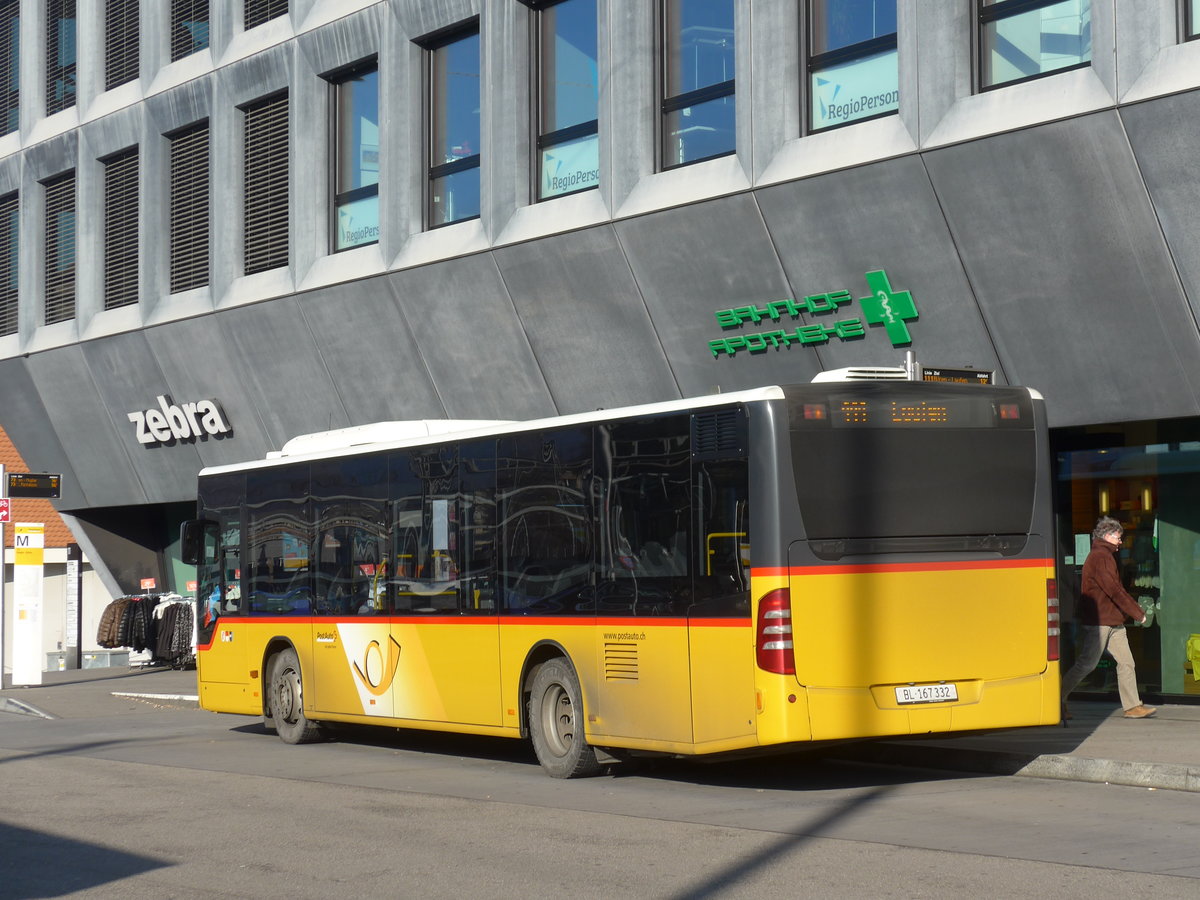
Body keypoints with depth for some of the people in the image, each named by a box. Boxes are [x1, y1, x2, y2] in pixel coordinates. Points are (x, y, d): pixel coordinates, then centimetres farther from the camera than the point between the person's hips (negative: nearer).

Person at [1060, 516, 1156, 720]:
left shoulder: (1106, 556, 20)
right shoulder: (1099, 557, -13)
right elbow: (1114, 591, -18)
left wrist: (1132, 612, 10)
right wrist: (1138, 613, -12)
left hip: (1113, 622, 10)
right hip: (1098, 621, -10)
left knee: (1126, 662, 4)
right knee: (1086, 664, -6)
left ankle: (1132, 706, 5)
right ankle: (1058, 700, 4)